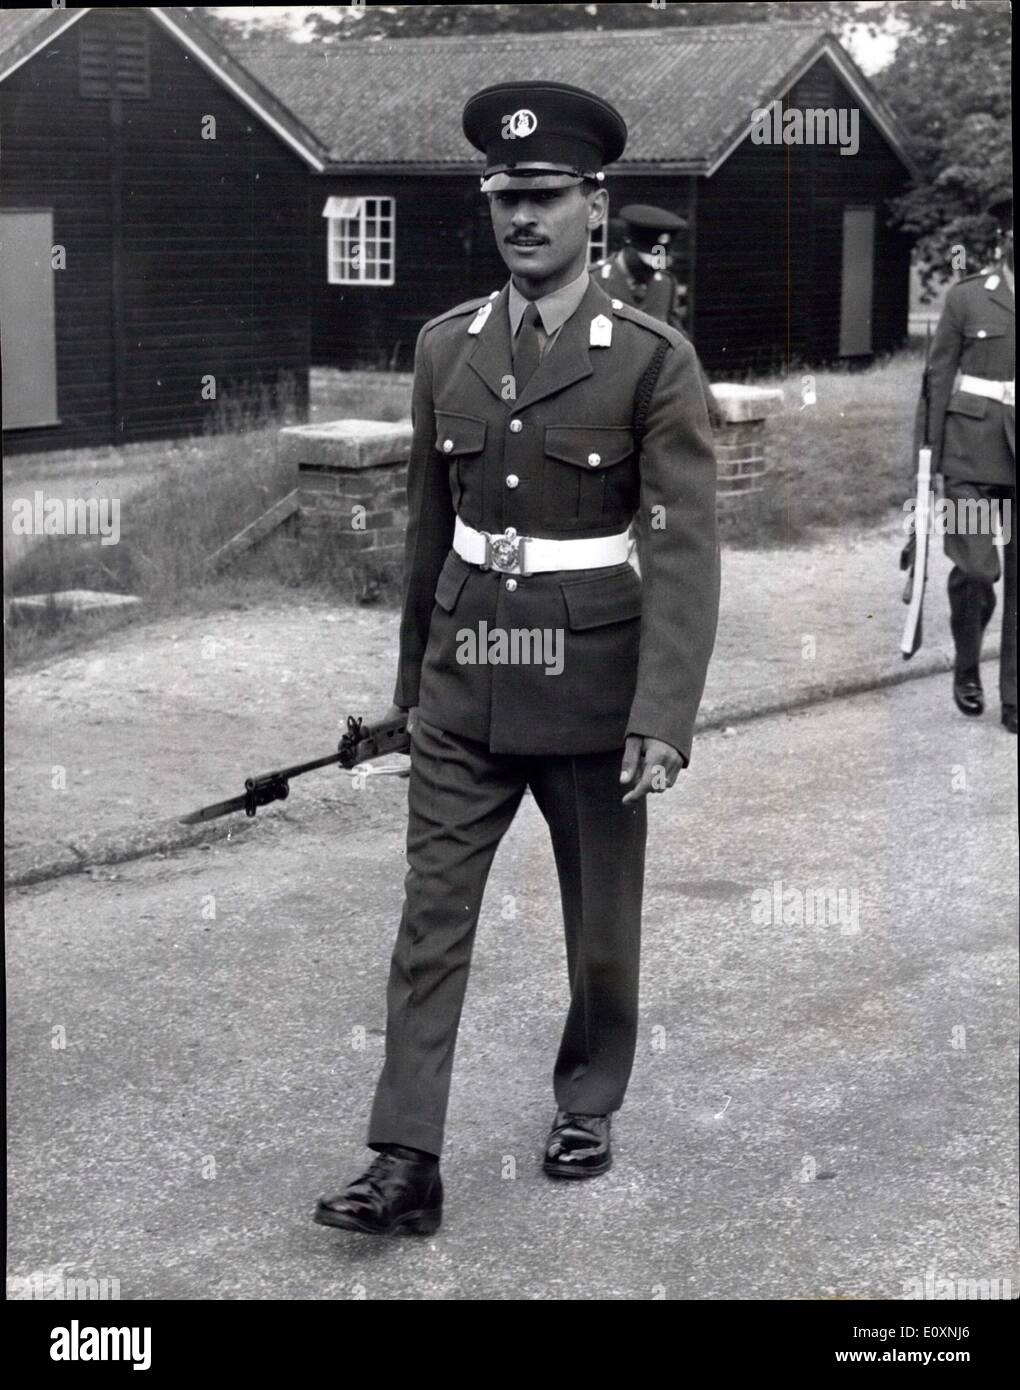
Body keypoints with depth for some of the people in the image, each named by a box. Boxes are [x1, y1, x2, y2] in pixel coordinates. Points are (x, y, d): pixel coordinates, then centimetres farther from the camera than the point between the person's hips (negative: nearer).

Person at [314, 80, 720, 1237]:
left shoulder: (654, 360, -10)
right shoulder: (445, 346, 3)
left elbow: (685, 547, -15)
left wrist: (663, 718, -23)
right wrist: (414, 672, 17)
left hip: (591, 684, -3)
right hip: (464, 688, 3)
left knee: (600, 921, 13)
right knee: (430, 920, -2)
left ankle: (587, 1103, 37)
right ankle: (406, 1168, 1)